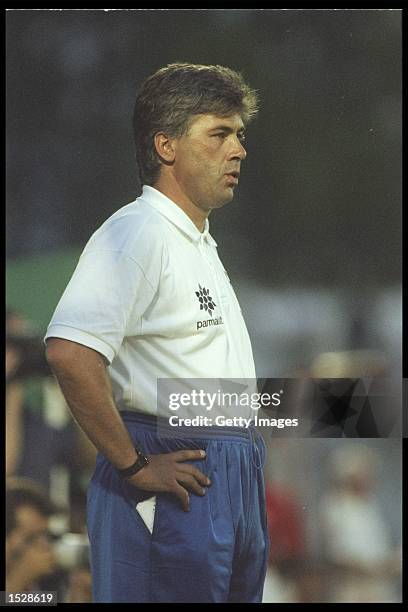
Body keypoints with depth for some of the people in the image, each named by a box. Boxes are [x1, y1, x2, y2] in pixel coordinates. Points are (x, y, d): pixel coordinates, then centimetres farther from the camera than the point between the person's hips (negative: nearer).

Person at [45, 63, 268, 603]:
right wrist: (133, 466, -20)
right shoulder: (137, 233, -12)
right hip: (174, 487, -10)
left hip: (236, 486, 10)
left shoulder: (199, 243, 22)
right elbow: (71, 353, -25)